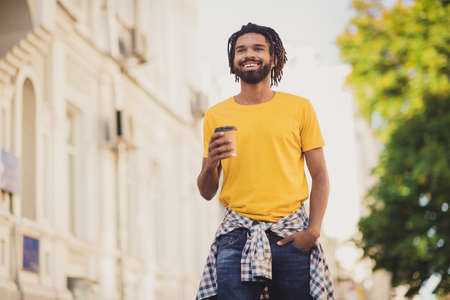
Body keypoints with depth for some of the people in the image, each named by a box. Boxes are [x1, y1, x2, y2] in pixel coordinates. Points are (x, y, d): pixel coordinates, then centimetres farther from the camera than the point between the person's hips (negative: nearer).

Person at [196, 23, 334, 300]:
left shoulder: (299, 108, 7)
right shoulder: (216, 115, 10)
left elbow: (320, 176, 6)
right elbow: (207, 192, 12)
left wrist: (313, 231, -7)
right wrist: (210, 164, -10)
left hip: (291, 235, 0)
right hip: (237, 235, 1)